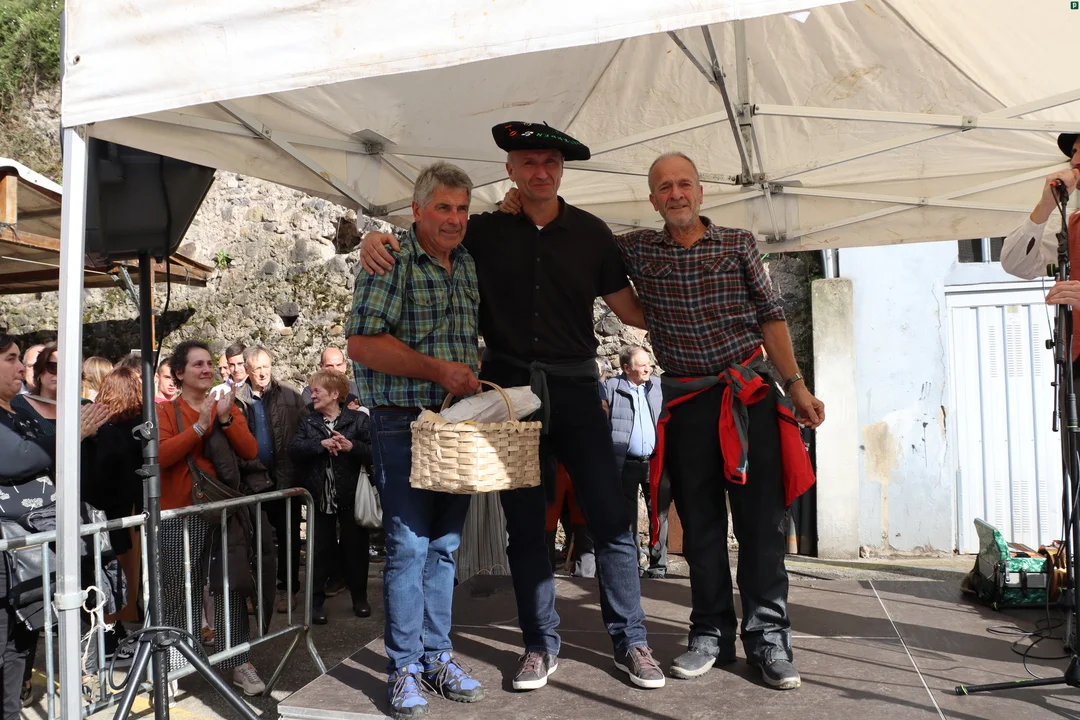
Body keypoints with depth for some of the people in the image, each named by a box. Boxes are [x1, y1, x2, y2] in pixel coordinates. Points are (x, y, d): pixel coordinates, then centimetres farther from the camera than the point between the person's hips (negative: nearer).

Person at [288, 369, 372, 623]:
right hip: (320, 496, 2)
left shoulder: (359, 419, -3)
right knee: (321, 549, 8)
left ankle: (360, 598, 24)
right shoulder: (308, 422, 8)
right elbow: (294, 447, -8)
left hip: (351, 495, -2)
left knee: (355, 547, 9)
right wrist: (321, 444, -21)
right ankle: (317, 601, 18)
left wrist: (352, 447, -26)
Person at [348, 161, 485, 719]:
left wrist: (475, 377, 8)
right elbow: (362, 344, -15)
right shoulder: (391, 259, -8)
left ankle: (437, 656, 23)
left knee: (445, 544, 12)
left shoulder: (468, 264, 13)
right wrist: (438, 370, -19)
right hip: (403, 422, -6)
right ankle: (404, 668, 10)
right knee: (408, 544, -3)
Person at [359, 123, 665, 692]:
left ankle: (630, 642, 12)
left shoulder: (590, 232, 5)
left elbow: (630, 309, 6)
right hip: (509, 386, 1)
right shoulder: (485, 230, 5)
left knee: (609, 515, -3)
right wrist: (377, 239, -7)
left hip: (574, 385, 0)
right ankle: (541, 644, 21)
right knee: (524, 522, 7)